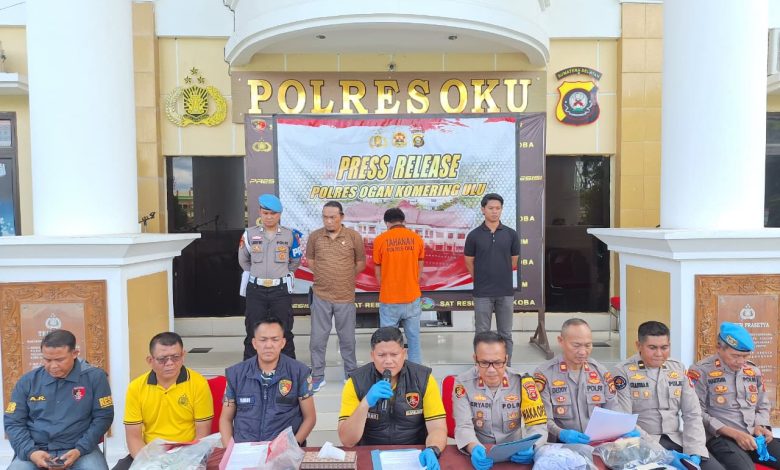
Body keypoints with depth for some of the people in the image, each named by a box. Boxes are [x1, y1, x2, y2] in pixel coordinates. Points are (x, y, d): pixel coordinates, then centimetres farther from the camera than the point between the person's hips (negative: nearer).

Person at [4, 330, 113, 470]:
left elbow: (103, 417, -1)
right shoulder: (28, 381, 5)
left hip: (80, 449, -2)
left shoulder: (94, 377, -3)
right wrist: (30, 452, -7)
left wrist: (80, 450, -11)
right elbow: (13, 422, 8)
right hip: (35, 450, 2)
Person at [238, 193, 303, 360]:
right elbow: (243, 261, 13)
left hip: (281, 290, 0)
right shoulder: (249, 234, 1)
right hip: (256, 290, 0)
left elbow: (294, 263, 13)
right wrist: (258, 273, 11)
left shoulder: (290, 235, 1)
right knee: (253, 333, 7)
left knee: (284, 333, 7)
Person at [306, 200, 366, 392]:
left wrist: (345, 277, 7)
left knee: (347, 338, 12)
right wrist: (324, 276, 7)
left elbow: (361, 263, 6)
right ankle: (317, 376, 23)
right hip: (321, 296, 1)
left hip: (345, 297, -1)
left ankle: (351, 374, 30)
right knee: (317, 338, 8)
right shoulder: (314, 236, -1)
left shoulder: (353, 236, -5)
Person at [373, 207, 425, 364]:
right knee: (414, 338, 11)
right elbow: (419, 270, 8)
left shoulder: (380, 240, -5)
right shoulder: (416, 238, 0)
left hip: (389, 300, -2)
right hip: (412, 298, 2)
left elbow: (378, 272, 3)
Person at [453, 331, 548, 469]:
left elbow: (538, 425, -8)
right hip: (480, 454, -1)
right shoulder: (463, 383, -8)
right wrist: (474, 448, -32)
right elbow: (464, 426, -12)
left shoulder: (522, 382, -7)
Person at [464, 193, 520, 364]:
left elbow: (513, 261, 11)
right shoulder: (474, 235, -3)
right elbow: (469, 262, 6)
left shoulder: (511, 234, 1)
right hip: (482, 293, -1)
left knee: (505, 334, 11)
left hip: (506, 292, 2)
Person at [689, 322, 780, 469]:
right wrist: (734, 433, -15)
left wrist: (760, 426, 3)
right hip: (720, 437, -7)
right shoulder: (701, 371, -6)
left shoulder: (754, 371, 15)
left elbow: (763, 406, 25)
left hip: (755, 436, 7)